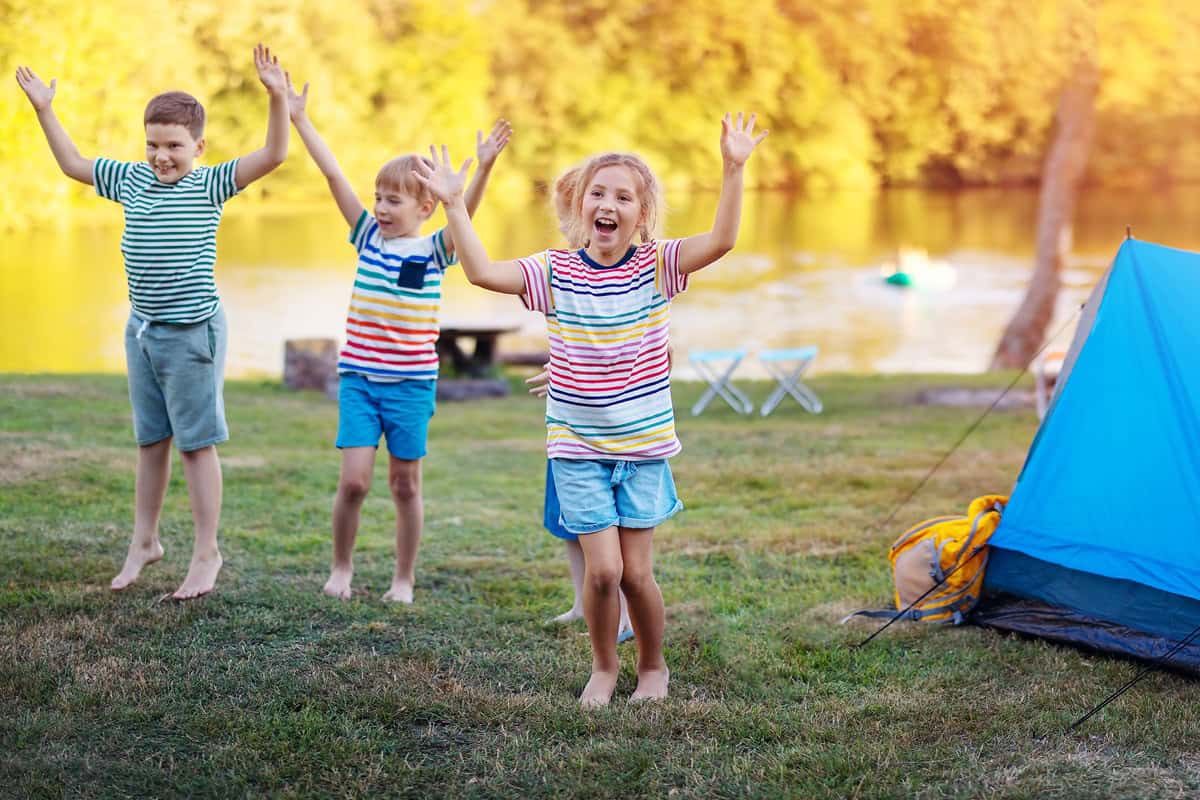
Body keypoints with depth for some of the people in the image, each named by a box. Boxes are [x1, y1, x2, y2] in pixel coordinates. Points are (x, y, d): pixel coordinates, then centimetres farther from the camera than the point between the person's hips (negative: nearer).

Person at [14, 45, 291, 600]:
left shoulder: (209, 185, -9)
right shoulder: (130, 179, 6)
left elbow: (273, 156, -20)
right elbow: (72, 164, 21)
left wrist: (277, 97, -33)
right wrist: (44, 111, 18)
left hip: (193, 332, -6)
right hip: (142, 330, 6)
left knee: (196, 443, 0)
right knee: (151, 440, 16)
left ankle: (206, 553, 9)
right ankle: (144, 541, 29)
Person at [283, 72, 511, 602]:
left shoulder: (435, 251, -4)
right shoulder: (368, 237, 3)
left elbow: (466, 210, -21)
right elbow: (333, 175, -1)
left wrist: (484, 167, -38)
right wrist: (298, 118, -3)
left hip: (411, 383, -1)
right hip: (358, 378, 1)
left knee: (405, 485, 6)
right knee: (354, 480, -6)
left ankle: (404, 579, 20)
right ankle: (341, 567, 15)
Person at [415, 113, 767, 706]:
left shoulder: (656, 267, -4)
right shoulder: (556, 273, -4)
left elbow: (721, 240, -17)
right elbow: (482, 272, -15)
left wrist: (733, 170, -27)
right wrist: (454, 205, -21)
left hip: (644, 446, 0)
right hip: (578, 449, 0)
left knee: (636, 572, 2)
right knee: (602, 569, -6)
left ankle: (653, 666, 28)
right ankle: (603, 667, 20)